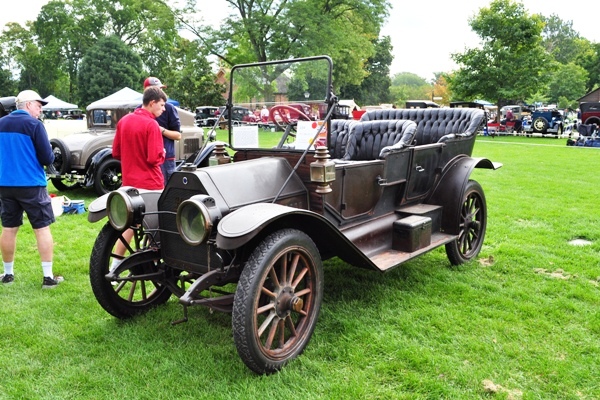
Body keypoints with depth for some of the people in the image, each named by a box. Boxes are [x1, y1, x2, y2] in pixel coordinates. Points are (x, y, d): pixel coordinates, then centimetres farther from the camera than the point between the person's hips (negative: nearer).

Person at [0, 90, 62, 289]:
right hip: (31, 184, -6)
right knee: (42, 228, 0)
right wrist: (48, 156, 8)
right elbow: (48, 158, -13)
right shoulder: (34, 124, -12)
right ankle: (48, 277, 0)